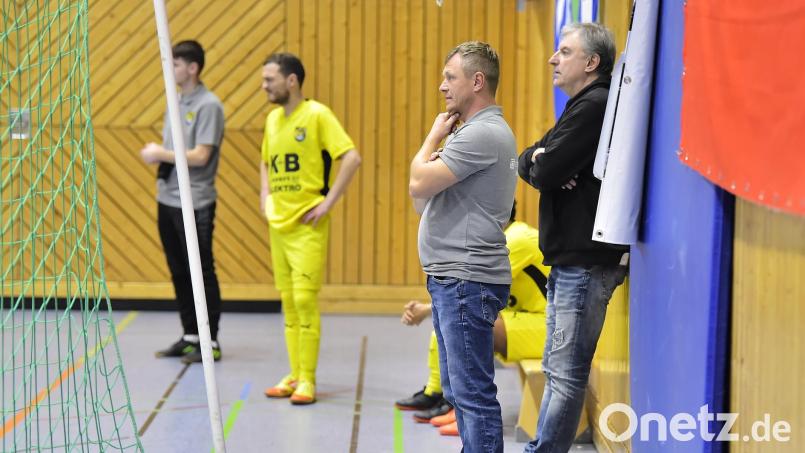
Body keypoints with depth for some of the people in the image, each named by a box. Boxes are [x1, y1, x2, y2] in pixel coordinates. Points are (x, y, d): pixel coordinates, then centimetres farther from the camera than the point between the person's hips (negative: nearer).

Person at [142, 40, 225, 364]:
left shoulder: (208, 105, -12)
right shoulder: (176, 102, 13)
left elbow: (200, 156, -19)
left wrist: (161, 154, -12)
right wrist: (155, 153, -3)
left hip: (195, 203, -8)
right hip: (167, 200, 8)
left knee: (202, 273, -1)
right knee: (179, 272, 13)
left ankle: (210, 342, 7)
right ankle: (190, 337, 22)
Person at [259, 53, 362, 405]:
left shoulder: (316, 115, -10)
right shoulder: (273, 118, 12)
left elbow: (351, 158, -17)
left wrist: (328, 202, -17)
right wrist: (266, 197, 14)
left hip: (307, 226, -7)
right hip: (277, 224, 7)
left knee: (305, 300, -7)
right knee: (288, 302, 10)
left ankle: (307, 382, -2)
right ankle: (294, 376, 17)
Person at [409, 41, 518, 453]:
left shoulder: (483, 133, -16)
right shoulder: (478, 131, 19)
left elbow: (419, 184, -18)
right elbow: (424, 200, 21)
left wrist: (434, 137, -3)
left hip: (467, 281, -11)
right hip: (451, 279, 11)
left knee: (473, 393, -8)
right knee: (459, 391, 17)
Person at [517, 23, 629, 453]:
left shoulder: (595, 106, -14)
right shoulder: (582, 106, 19)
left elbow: (544, 173, -20)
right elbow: (526, 163, 13)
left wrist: (542, 166, 3)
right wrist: (540, 160, -9)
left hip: (586, 262, -11)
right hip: (569, 258, 11)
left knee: (566, 373, -6)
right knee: (556, 367, 16)